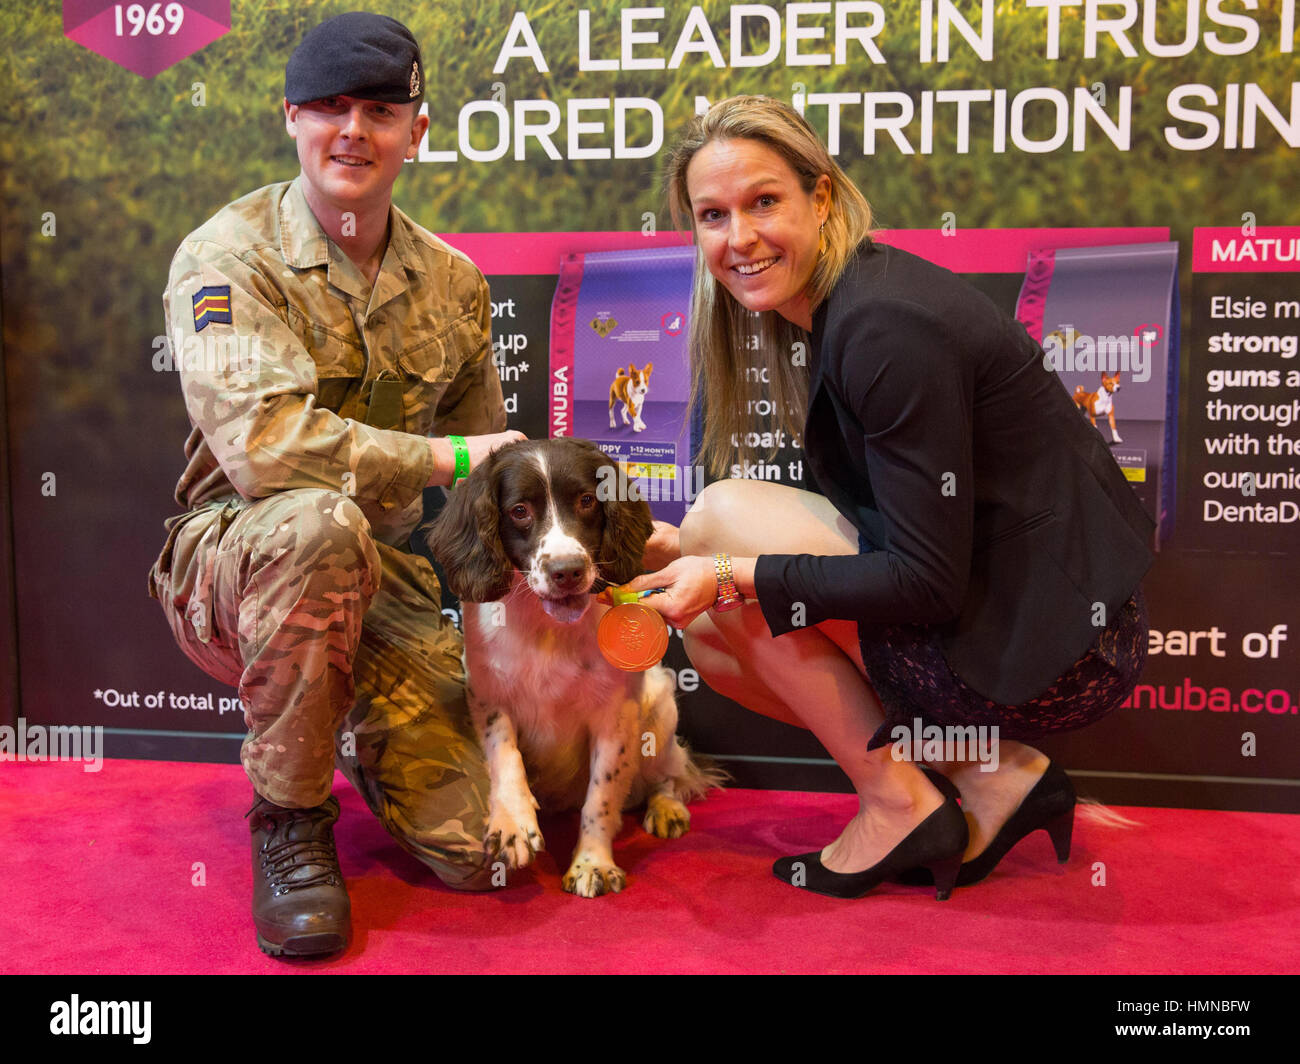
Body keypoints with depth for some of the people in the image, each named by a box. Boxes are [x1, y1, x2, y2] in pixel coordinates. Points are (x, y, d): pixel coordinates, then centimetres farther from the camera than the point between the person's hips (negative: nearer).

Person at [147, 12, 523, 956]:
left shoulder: (453, 283, 4)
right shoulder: (228, 258, -12)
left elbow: (490, 476, 12)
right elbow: (260, 440, -29)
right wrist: (446, 456, -24)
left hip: (385, 579, 4)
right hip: (234, 566, -3)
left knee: (474, 850, -9)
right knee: (320, 522, -41)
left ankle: (367, 731, 27)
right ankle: (290, 820, -16)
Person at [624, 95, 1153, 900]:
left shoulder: (885, 325, -21)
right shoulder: (831, 307, 8)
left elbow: (929, 582, -22)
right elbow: (870, 519, 12)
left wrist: (732, 569, -20)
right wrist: (687, 552, 5)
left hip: (1055, 646, -9)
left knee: (725, 512, -13)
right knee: (715, 634, 8)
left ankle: (898, 806, -2)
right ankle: (994, 779, 8)